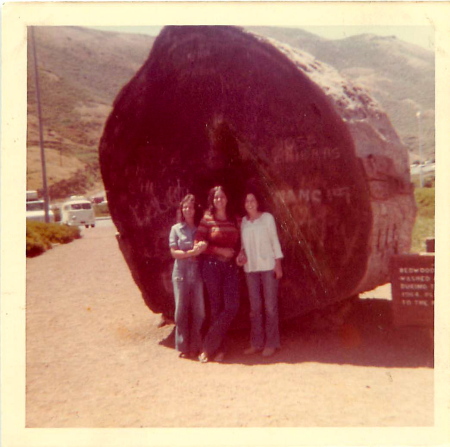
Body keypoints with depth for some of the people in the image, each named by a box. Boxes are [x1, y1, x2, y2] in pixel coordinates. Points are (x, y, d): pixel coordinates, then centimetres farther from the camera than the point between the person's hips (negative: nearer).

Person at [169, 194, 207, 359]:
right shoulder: (176, 229, 6)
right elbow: (174, 252, -1)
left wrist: (203, 247, -12)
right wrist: (192, 252, -14)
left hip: (198, 273, 1)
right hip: (181, 273, -1)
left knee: (198, 309, 2)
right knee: (182, 309, 1)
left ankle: (196, 347, 12)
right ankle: (183, 346, 12)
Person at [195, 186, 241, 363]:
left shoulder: (234, 220, 11)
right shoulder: (207, 219, -1)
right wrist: (220, 251, -12)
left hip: (230, 266, 3)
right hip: (212, 265, -3)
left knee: (232, 306, -8)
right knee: (216, 307, 2)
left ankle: (209, 347, 4)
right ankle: (219, 348, 16)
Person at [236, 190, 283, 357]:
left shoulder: (267, 217, 0)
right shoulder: (244, 221, 11)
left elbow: (274, 240, -2)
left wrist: (278, 264, -7)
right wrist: (241, 254, -6)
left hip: (268, 266, -4)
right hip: (250, 268, 4)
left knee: (270, 305, 1)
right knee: (255, 307, 8)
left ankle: (271, 343, 10)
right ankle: (256, 343, 17)